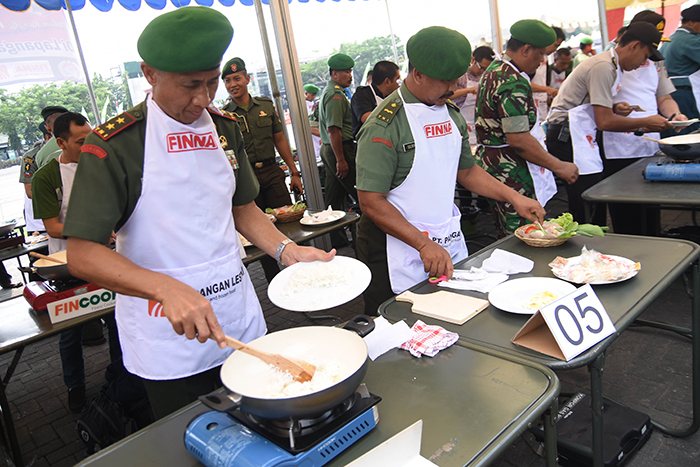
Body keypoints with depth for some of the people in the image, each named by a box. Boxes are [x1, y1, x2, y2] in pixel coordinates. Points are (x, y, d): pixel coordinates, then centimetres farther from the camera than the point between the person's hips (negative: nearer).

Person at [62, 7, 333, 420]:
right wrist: (167, 289, -33)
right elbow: (82, 254, -18)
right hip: (168, 343, -4)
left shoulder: (226, 127, 4)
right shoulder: (113, 146, -14)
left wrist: (287, 250, -3)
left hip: (241, 321, 5)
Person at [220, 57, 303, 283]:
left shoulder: (266, 105, 9)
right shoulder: (223, 115, 1)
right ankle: (275, 281, 18)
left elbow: (280, 140, 13)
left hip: (272, 173, 2)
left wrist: (294, 172, 10)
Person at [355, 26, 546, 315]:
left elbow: (466, 171, 18)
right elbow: (371, 202, -20)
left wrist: (513, 197, 8)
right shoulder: (384, 125, -17)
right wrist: (424, 244, -24)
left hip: (450, 244, 7)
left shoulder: (451, 112, 7)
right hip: (400, 249, -7)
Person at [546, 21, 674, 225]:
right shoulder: (603, 67, -15)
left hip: (576, 136, 11)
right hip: (567, 138, -11)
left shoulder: (610, 65, 18)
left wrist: (613, 108, 4)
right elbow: (604, 122, -19)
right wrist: (645, 122, -8)